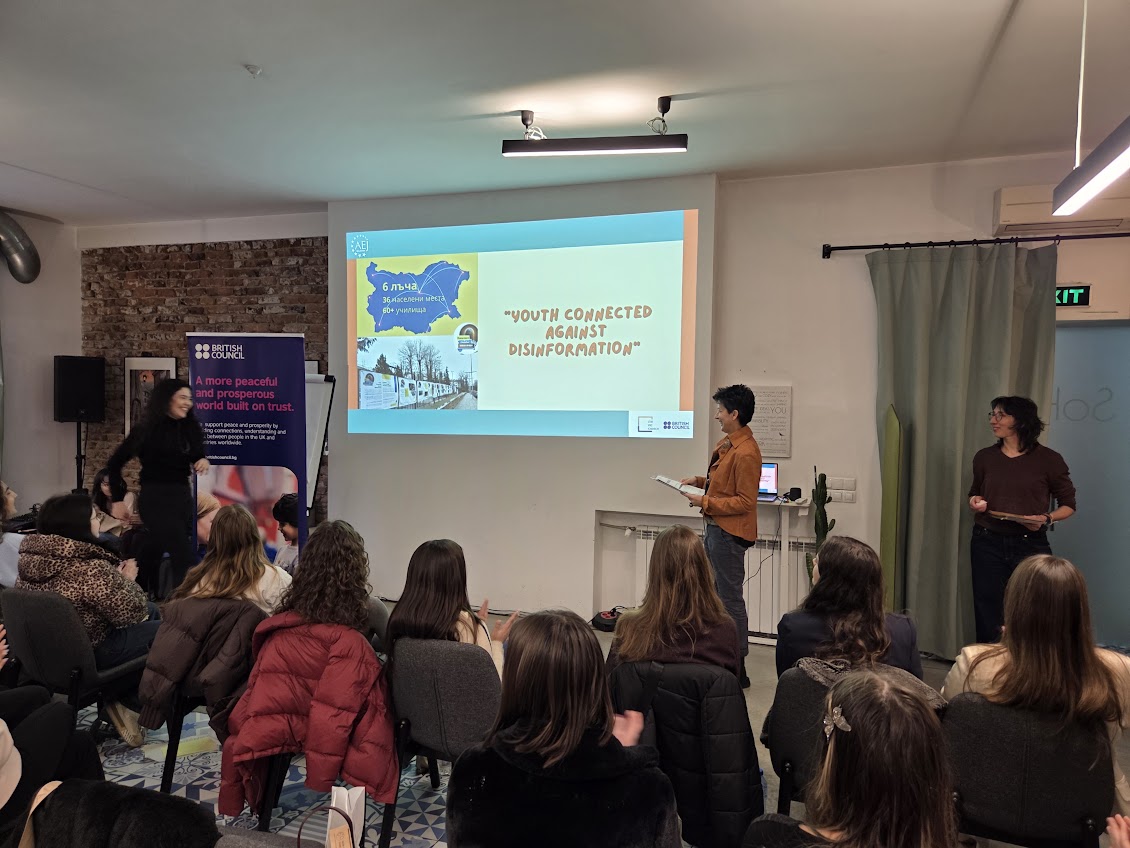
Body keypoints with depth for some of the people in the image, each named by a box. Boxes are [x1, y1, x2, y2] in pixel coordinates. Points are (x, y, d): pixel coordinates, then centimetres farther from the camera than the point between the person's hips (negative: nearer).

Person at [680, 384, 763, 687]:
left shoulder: (745, 453, -21)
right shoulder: (727, 442, 9)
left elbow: (745, 502, -21)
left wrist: (705, 502, -20)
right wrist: (700, 480, 6)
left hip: (729, 532, -11)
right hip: (715, 527, 11)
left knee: (730, 598, -2)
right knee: (714, 593, 19)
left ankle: (737, 667, 9)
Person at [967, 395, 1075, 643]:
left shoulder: (1048, 460, -2)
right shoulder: (984, 457, 6)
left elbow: (1068, 505, 5)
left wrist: (1046, 518, -13)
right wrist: (974, 502, 0)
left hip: (1030, 545, -2)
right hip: (987, 544, 2)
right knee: (987, 615, 4)